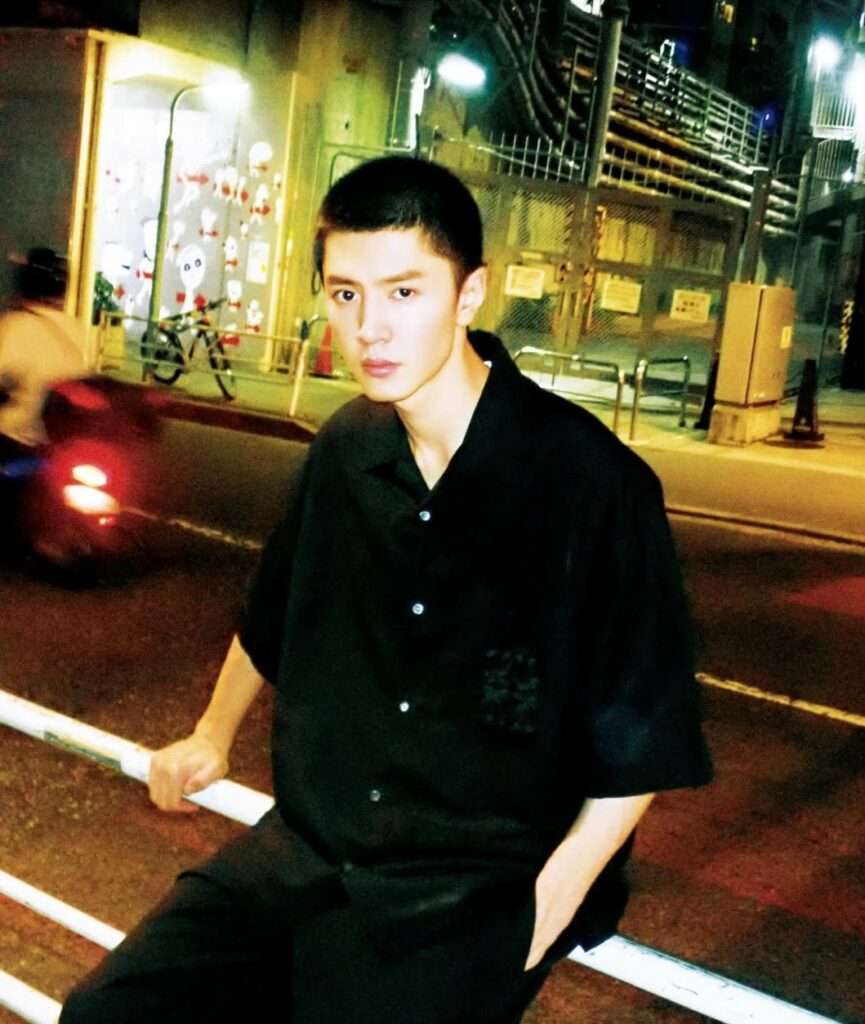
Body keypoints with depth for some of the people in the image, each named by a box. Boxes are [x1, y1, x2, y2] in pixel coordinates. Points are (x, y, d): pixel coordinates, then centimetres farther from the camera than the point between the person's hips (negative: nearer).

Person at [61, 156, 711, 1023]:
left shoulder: (592, 482, -16)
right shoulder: (346, 450, 0)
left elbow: (641, 741, -9)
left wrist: (543, 914, -11)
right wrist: (212, 735, 25)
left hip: (482, 890, -4)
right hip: (307, 846, 4)